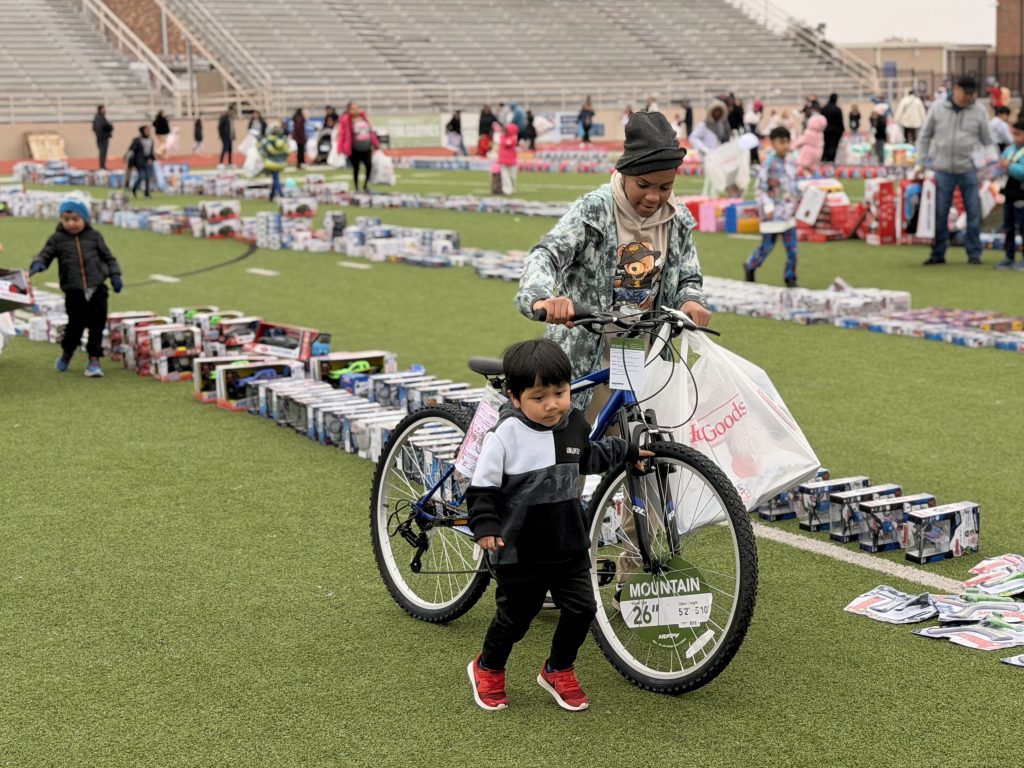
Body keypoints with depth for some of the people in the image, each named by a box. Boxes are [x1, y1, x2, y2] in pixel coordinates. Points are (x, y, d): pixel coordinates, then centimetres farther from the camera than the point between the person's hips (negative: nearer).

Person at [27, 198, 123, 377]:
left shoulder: (94, 237, 7)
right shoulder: (57, 239, 3)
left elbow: (108, 257, 13)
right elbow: (45, 255, 3)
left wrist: (115, 276, 5)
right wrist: (37, 264, -19)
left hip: (97, 289, 1)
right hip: (74, 292, -1)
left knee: (97, 326, -1)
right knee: (75, 324, 5)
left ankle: (94, 360, 8)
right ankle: (67, 353, 32)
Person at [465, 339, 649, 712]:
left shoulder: (575, 424, 1)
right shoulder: (505, 436, -18)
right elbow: (482, 487, -12)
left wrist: (628, 452, 26)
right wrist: (485, 527, -22)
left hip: (569, 545, 5)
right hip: (520, 551, -5)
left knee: (582, 608, 1)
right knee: (515, 616, 8)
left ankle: (558, 670, 26)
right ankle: (487, 669, 36)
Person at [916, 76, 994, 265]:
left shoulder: (979, 112, 3)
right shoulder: (937, 109, 3)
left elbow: (987, 141, 8)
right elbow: (924, 136, 8)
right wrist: (921, 163, 4)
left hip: (969, 170, 0)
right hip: (943, 170, 0)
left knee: (974, 213, 1)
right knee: (939, 213, 3)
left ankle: (974, 253, 11)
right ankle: (938, 253, 12)